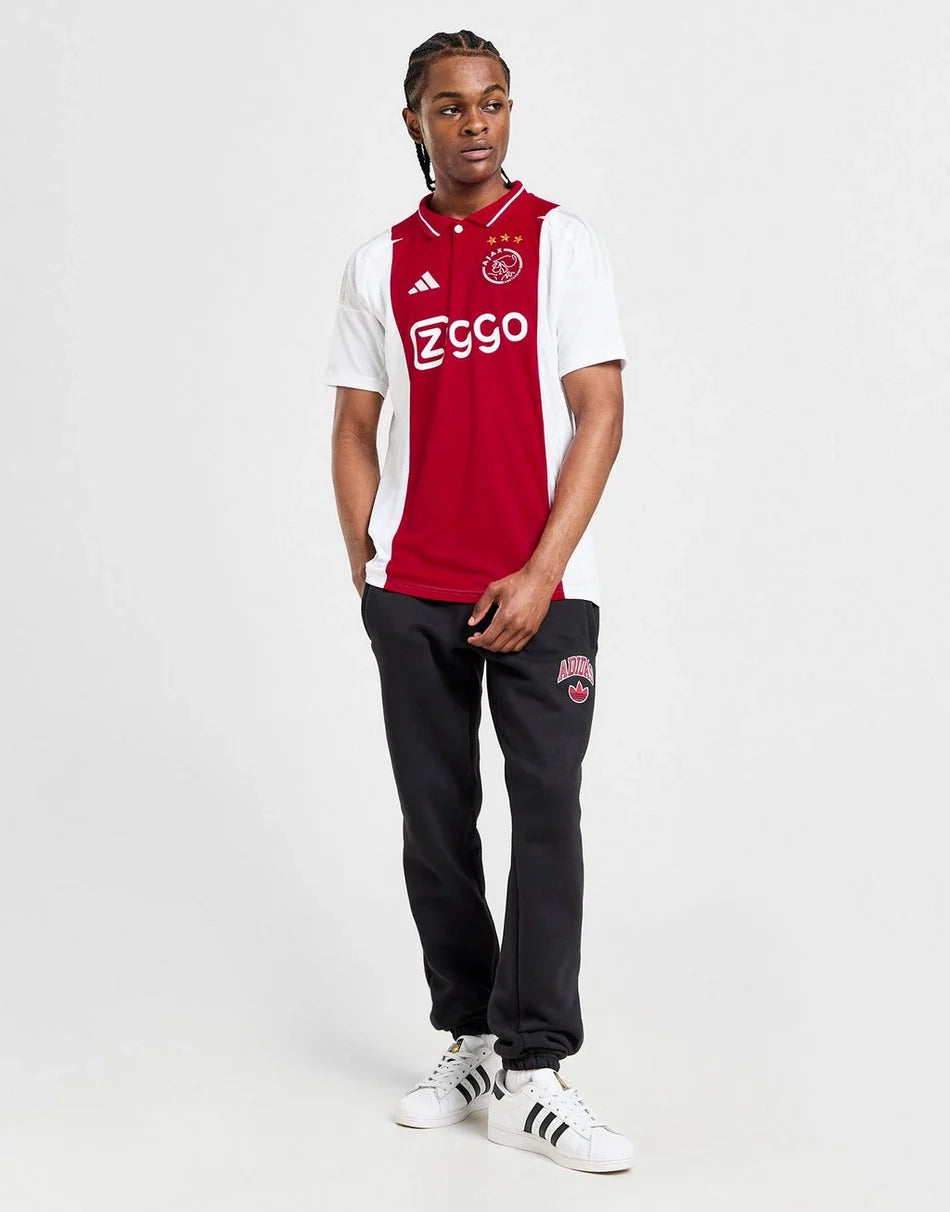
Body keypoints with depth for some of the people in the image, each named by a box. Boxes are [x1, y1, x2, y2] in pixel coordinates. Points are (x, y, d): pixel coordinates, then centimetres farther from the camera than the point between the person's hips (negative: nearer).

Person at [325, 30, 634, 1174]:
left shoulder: (561, 241, 2)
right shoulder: (380, 263, 10)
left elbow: (600, 412, -4)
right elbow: (355, 428, 13)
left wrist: (538, 574, -12)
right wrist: (365, 572, 4)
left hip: (541, 587, -3)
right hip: (412, 594, 3)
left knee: (546, 811, -7)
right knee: (436, 818, 7)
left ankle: (532, 1074, -2)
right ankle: (471, 1040, 19)